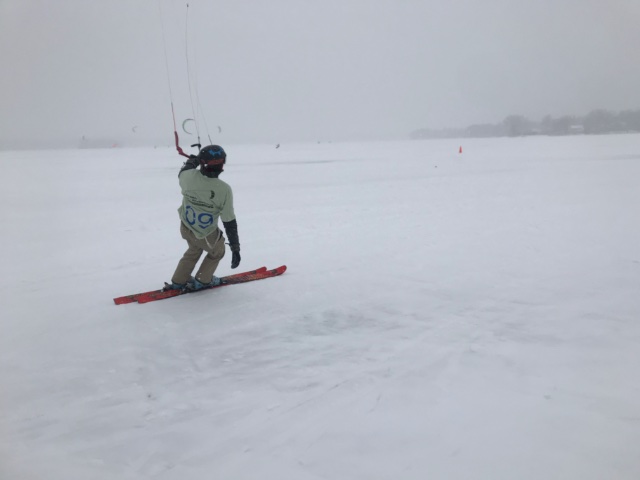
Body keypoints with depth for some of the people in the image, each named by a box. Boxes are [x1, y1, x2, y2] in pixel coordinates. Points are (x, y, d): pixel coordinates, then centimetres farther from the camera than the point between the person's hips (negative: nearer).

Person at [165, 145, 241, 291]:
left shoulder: (189, 176, -21)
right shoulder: (224, 190, -27)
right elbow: (229, 222, -21)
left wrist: (191, 161, 27)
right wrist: (235, 248, -11)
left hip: (185, 228, 4)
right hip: (207, 236, -4)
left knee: (194, 250, 35)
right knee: (217, 252, 29)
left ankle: (178, 281, 42)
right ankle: (202, 280, 39)